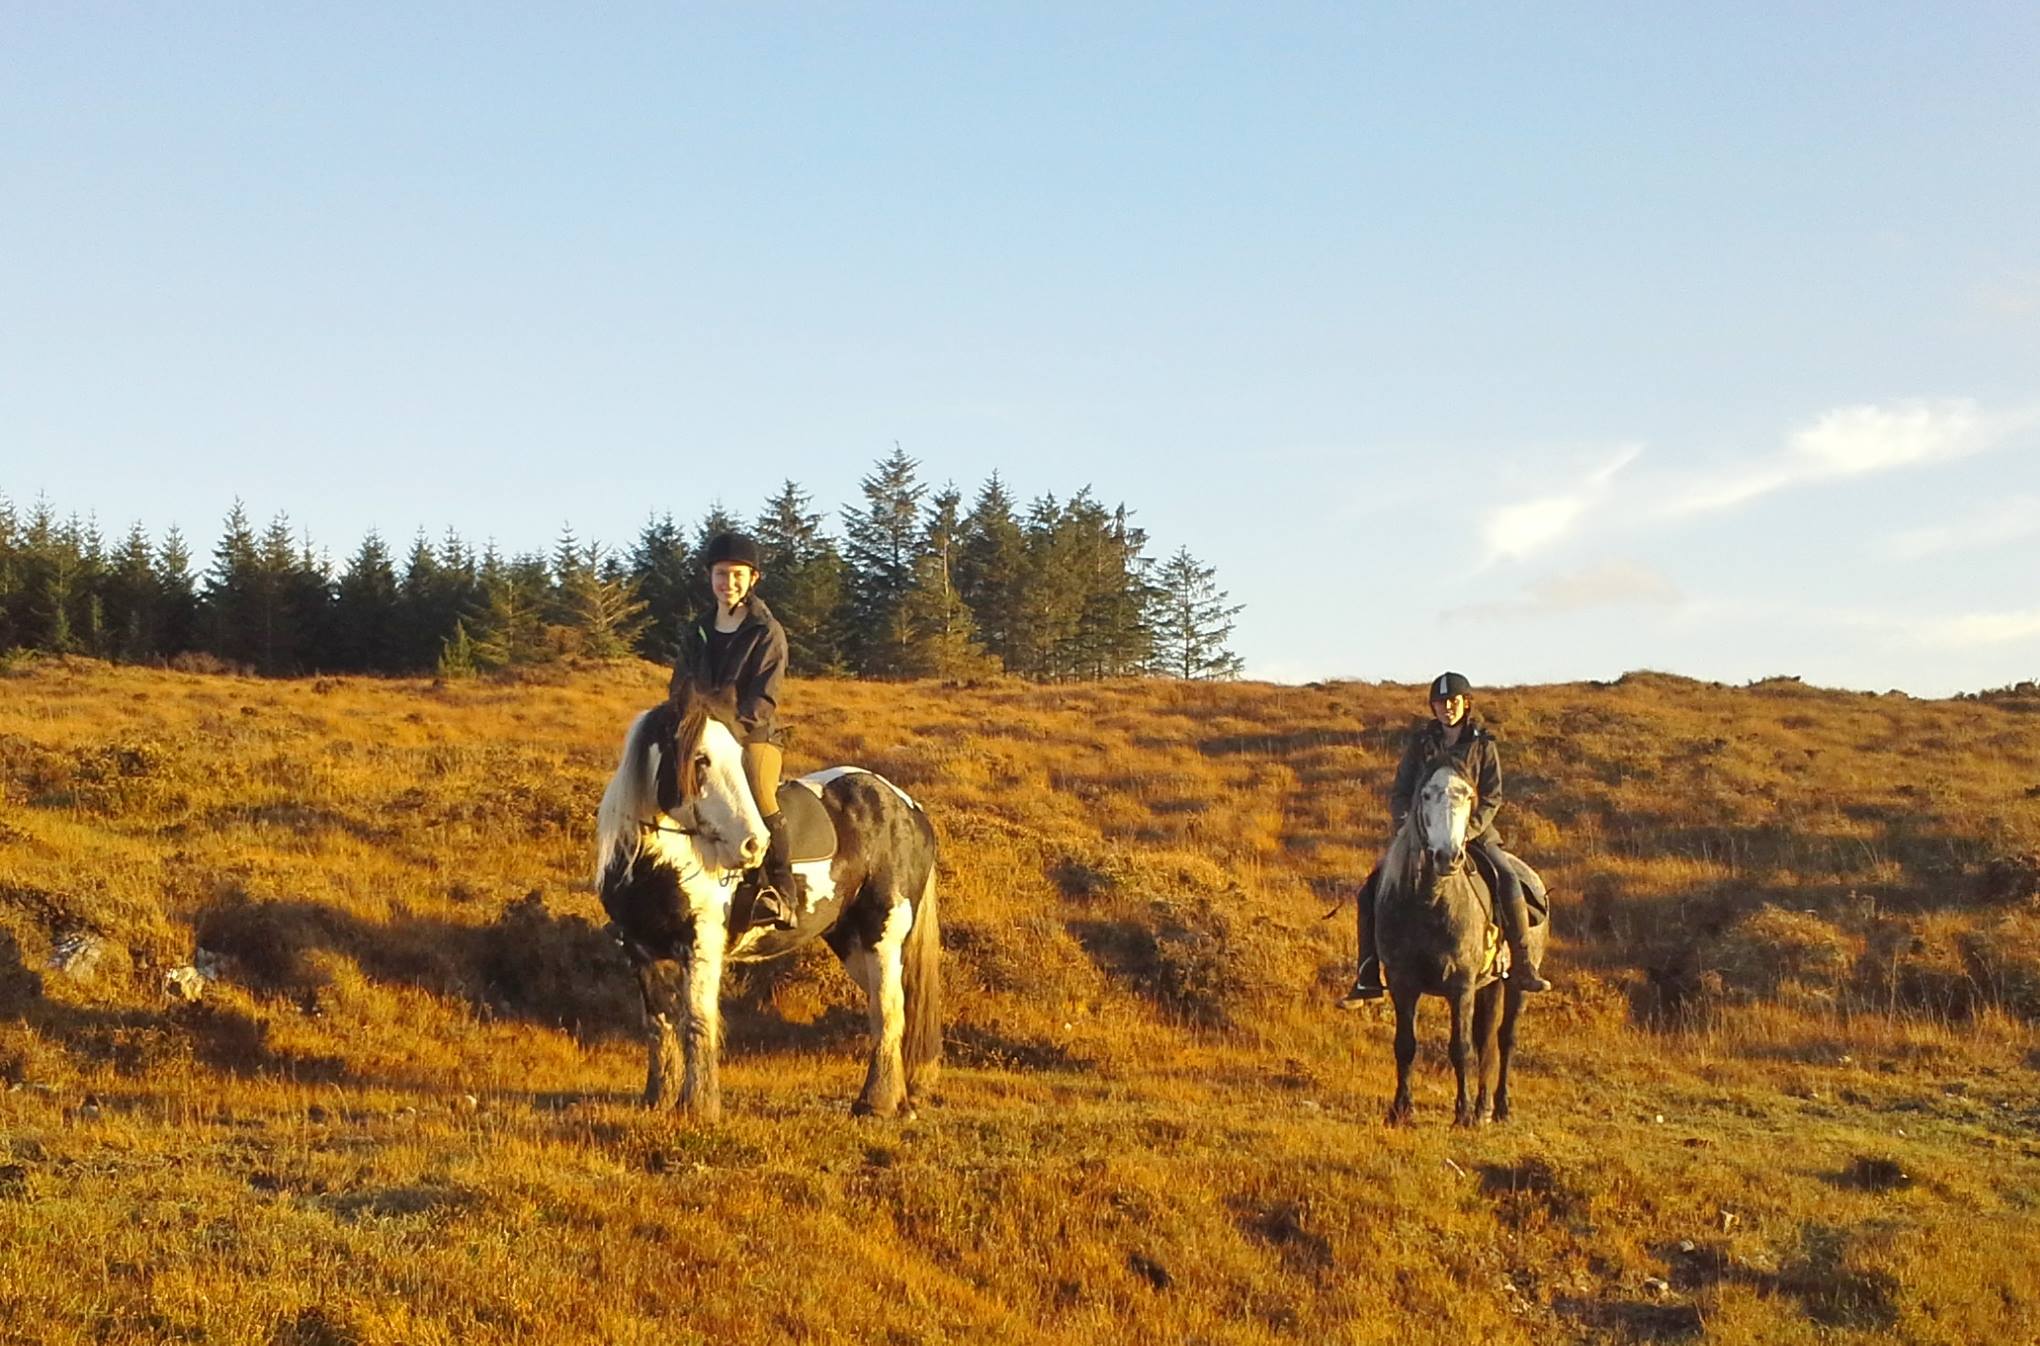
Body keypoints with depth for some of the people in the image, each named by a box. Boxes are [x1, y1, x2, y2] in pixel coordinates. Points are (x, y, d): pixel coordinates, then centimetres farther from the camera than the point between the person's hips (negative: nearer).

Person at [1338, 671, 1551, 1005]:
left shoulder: (1483, 745, 3)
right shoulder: (1419, 743, 6)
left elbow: (1492, 798, -3)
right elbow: (1398, 793, 7)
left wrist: (1466, 831, -19)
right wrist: (1408, 825, -12)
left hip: (1472, 830, -2)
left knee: (1507, 878, -28)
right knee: (1373, 890, -13)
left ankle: (1522, 964, -17)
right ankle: (1368, 979, -6)